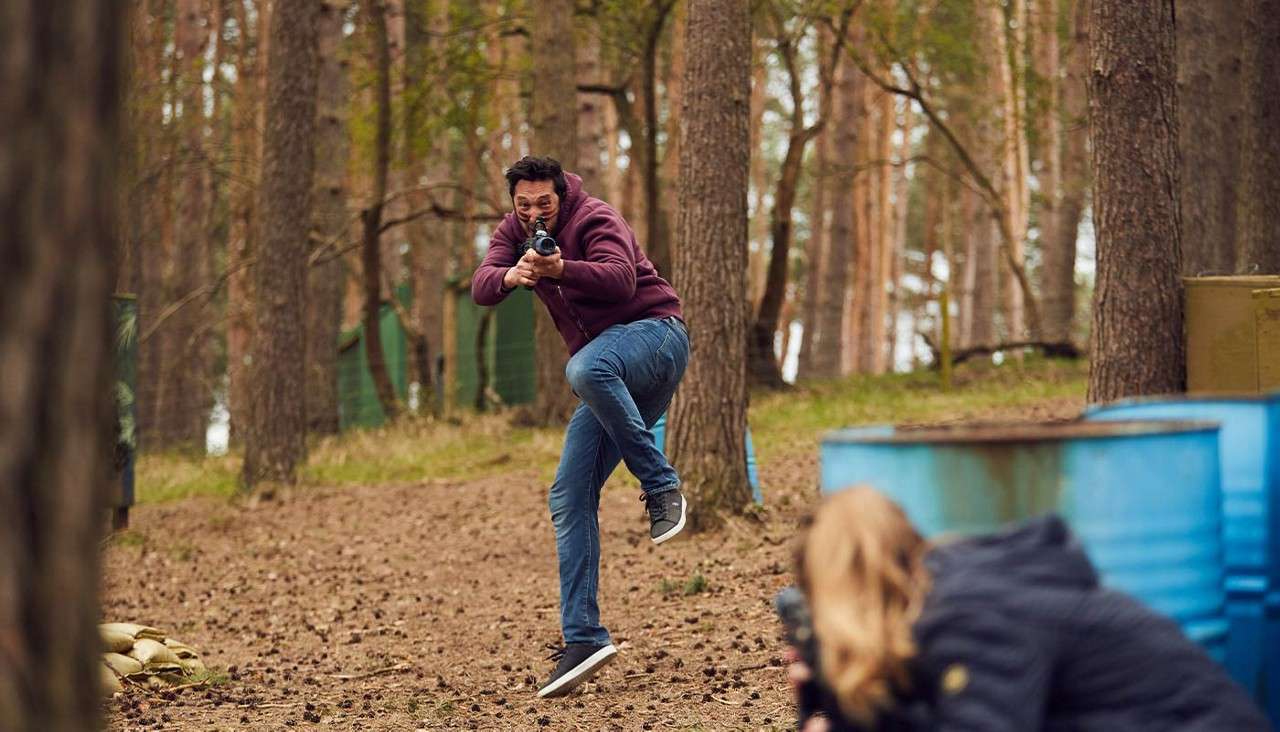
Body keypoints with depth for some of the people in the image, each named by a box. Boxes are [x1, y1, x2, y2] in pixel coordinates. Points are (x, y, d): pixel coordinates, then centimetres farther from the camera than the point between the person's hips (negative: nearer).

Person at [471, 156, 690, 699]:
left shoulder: (595, 220, -11)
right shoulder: (513, 232, 7)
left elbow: (621, 280, -29)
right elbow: (480, 288, -10)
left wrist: (561, 270, -46)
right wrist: (509, 277, -34)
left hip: (654, 333, -7)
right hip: (613, 386, 7)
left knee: (586, 368, -40)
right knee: (569, 497, -4)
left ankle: (661, 486, -26)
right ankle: (583, 638, -4)